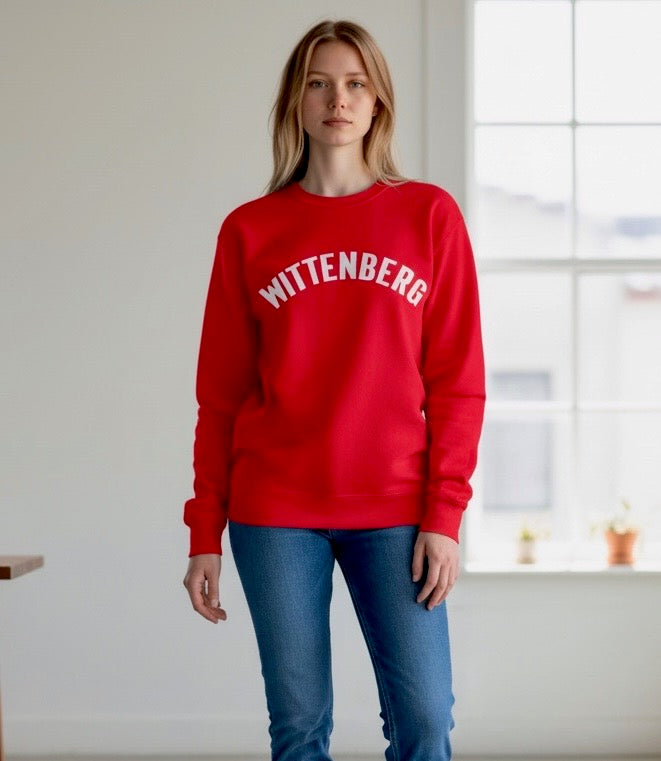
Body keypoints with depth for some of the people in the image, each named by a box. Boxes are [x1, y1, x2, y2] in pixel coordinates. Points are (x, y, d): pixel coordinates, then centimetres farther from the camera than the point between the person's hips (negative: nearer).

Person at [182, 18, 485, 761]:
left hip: (395, 511, 0)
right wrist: (205, 533, 4)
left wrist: (444, 515, -6)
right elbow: (219, 395, 7)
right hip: (275, 515, 1)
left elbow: (457, 380, 1)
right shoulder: (249, 231, 6)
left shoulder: (429, 215, 4)